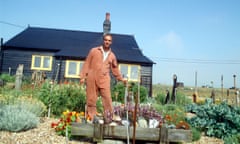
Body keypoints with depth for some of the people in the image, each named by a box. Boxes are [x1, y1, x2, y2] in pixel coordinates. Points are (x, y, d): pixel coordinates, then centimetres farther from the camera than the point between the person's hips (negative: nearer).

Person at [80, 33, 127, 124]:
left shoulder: (112, 55, 13)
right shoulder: (94, 50, 6)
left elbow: (115, 69, 21)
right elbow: (87, 63, 5)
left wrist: (121, 79, 16)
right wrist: (83, 76, 0)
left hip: (104, 80, 1)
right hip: (92, 78, -1)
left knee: (107, 98, -9)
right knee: (91, 99, 3)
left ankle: (108, 117, 0)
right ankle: (91, 118, 14)